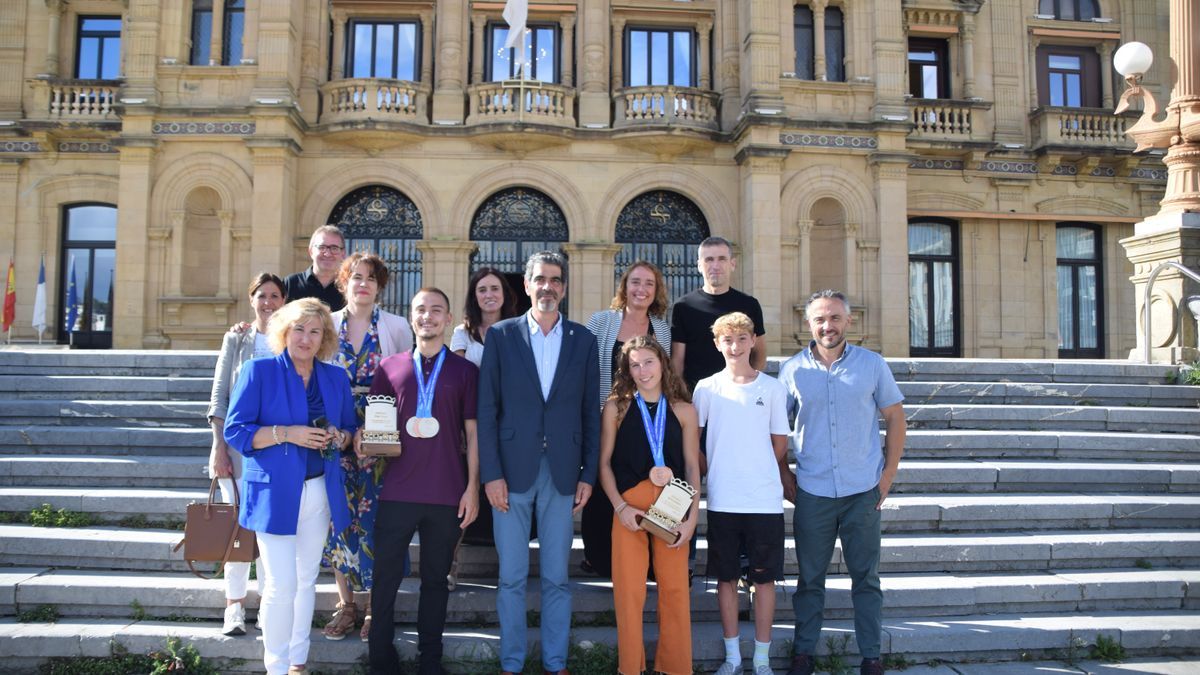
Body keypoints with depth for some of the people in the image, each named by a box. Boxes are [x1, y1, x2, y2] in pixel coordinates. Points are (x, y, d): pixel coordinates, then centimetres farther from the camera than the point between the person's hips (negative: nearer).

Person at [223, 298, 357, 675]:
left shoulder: (336, 377, 9)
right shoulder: (259, 371, -5)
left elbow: (350, 428, 16)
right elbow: (235, 430, -8)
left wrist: (339, 438, -8)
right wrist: (287, 434, -20)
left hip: (319, 492, 5)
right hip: (275, 492, -5)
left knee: (306, 582, 14)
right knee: (282, 584, -6)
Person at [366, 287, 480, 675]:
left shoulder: (465, 371, 5)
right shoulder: (390, 367, 8)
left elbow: (472, 433, 4)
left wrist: (472, 488, -2)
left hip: (447, 494, -1)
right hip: (397, 492, 1)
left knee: (435, 579, 10)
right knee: (385, 579, 4)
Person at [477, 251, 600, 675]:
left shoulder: (583, 340, 6)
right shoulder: (501, 335, 2)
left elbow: (591, 412, 7)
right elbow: (487, 409, -1)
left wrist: (588, 475, 2)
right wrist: (491, 473, -7)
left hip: (562, 472, 1)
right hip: (513, 470, -1)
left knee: (556, 577, 9)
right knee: (511, 577, 6)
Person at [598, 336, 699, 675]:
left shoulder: (683, 410, 7)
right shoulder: (616, 407, 4)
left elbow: (692, 467, 7)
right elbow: (604, 462, 4)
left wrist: (692, 516, -2)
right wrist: (620, 507, -7)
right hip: (629, 507, -1)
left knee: (675, 589, 3)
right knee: (629, 589, 1)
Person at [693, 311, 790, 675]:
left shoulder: (772, 388, 1)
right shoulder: (706, 388, 2)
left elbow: (780, 444, 7)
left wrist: (757, 471, 4)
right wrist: (716, 470, 1)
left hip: (765, 501, 0)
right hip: (722, 501, 1)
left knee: (764, 578, 5)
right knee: (726, 578, 8)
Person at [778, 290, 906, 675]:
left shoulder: (872, 364, 0)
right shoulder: (793, 370, 0)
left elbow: (895, 417, 5)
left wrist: (888, 475, 0)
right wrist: (782, 472, 1)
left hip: (863, 491, 0)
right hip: (812, 492, 0)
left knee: (866, 577, 9)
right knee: (810, 577, 9)